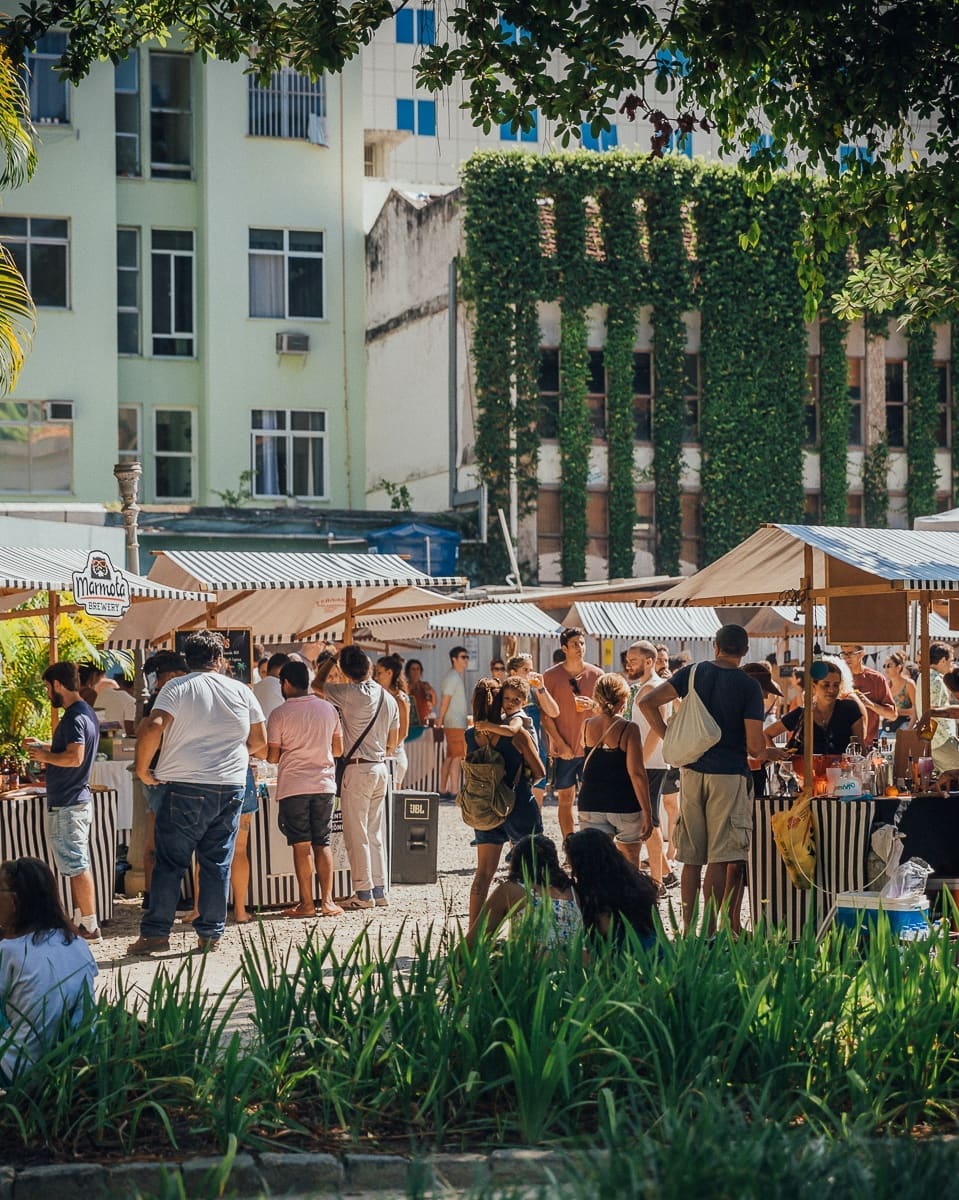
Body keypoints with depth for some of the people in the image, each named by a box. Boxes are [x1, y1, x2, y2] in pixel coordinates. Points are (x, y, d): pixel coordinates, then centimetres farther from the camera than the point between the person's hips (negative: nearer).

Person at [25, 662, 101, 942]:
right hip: (79, 799, 10)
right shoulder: (87, 712, 13)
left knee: (77, 866, -6)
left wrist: (44, 756, -14)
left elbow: (75, 757, -28)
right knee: (78, 864, 14)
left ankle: (90, 927, -3)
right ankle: (81, 919, 20)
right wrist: (45, 748, 17)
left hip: (66, 804, -10)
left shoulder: (73, 717, -18)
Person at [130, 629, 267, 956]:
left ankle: (155, 932, 2)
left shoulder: (175, 688, -2)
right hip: (231, 788, 3)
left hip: (185, 787, -3)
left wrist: (142, 768, -2)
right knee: (217, 863, 8)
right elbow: (260, 744, 11)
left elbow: (153, 728, -15)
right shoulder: (241, 691, 8)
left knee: (169, 862, 3)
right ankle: (210, 933, 10)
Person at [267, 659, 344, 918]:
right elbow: (338, 749, 9)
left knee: (302, 845, 1)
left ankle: (307, 903, 1)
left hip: (293, 787, -3)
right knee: (323, 844, 8)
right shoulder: (328, 709, 5)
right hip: (324, 784, 3)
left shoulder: (279, 714, -6)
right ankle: (327, 901, 2)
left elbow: (272, 756, -5)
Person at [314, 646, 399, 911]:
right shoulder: (389, 699, 7)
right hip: (381, 769, 7)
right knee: (375, 834, 13)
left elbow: (317, 682, 1)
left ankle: (363, 893, -1)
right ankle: (379, 890, 15)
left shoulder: (351, 694, -13)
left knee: (357, 835, -2)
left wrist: (332, 659, 13)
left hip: (358, 769, -7)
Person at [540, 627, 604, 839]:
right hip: (563, 748, -1)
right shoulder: (551, 676, -2)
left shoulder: (596, 674, 3)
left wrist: (593, 705, -13)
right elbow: (546, 715, -2)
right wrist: (561, 744, -9)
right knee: (565, 798, 4)